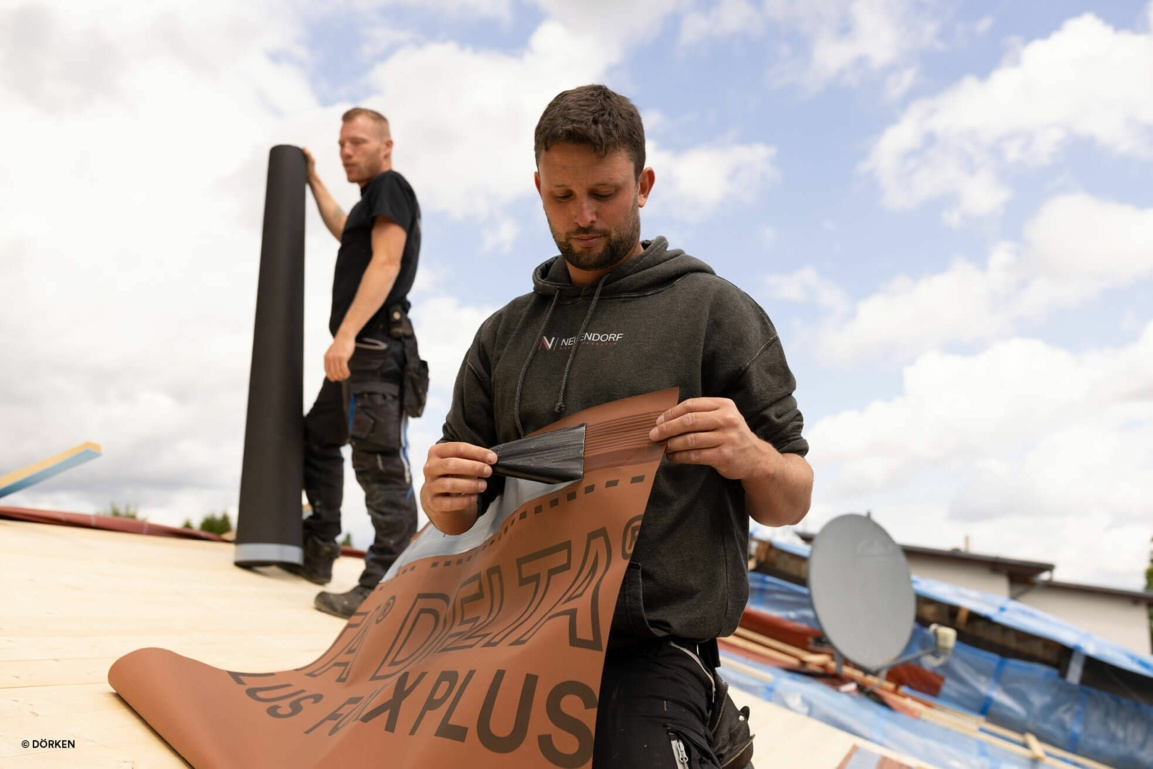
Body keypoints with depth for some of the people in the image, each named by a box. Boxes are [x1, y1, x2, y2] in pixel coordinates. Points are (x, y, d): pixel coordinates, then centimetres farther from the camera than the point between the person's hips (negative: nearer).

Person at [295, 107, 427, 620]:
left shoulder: (390, 188, -4)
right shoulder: (372, 201, 25)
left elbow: (386, 263, -17)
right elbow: (342, 230, 47)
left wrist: (346, 333, -25)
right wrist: (312, 178, 51)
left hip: (374, 348, -11)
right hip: (357, 353, 11)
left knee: (379, 464, -14)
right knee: (317, 441, 21)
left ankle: (383, 588, -14)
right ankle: (317, 555, 28)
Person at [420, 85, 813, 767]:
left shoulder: (714, 311, 1)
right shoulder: (504, 335, 14)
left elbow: (791, 504, 1)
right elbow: (461, 517, 15)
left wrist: (752, 459, -20)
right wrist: (444, 496, -8)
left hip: (651, 654, -4)